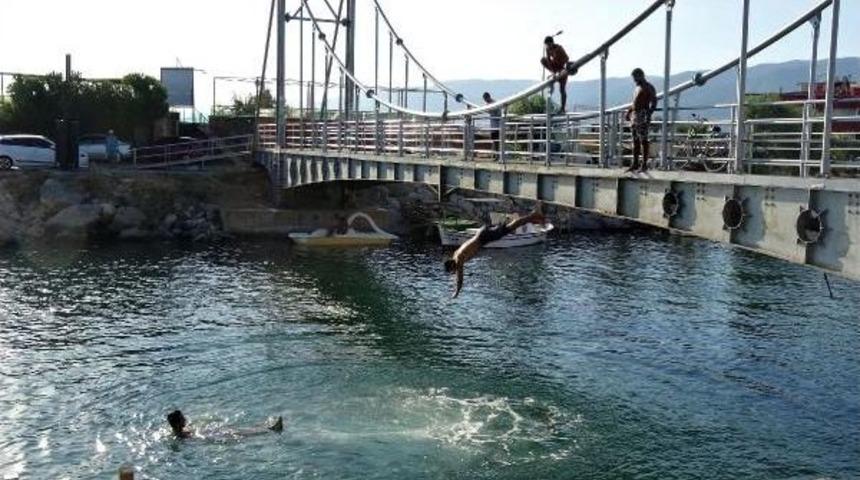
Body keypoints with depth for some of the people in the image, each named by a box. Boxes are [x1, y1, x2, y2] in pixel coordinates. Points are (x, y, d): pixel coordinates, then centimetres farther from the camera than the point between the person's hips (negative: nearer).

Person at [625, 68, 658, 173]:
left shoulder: (649, 87, -6)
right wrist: (629, 110, 17)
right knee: (635, 140, 9)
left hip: (643, 116, -9)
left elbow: (654, 102, -16)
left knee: (643, 140, -7)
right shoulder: (638, 88, 21)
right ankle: (635, 163, 13)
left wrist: (649, 114, -27)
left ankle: (644, 164, -5)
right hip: (634, 115, 9)